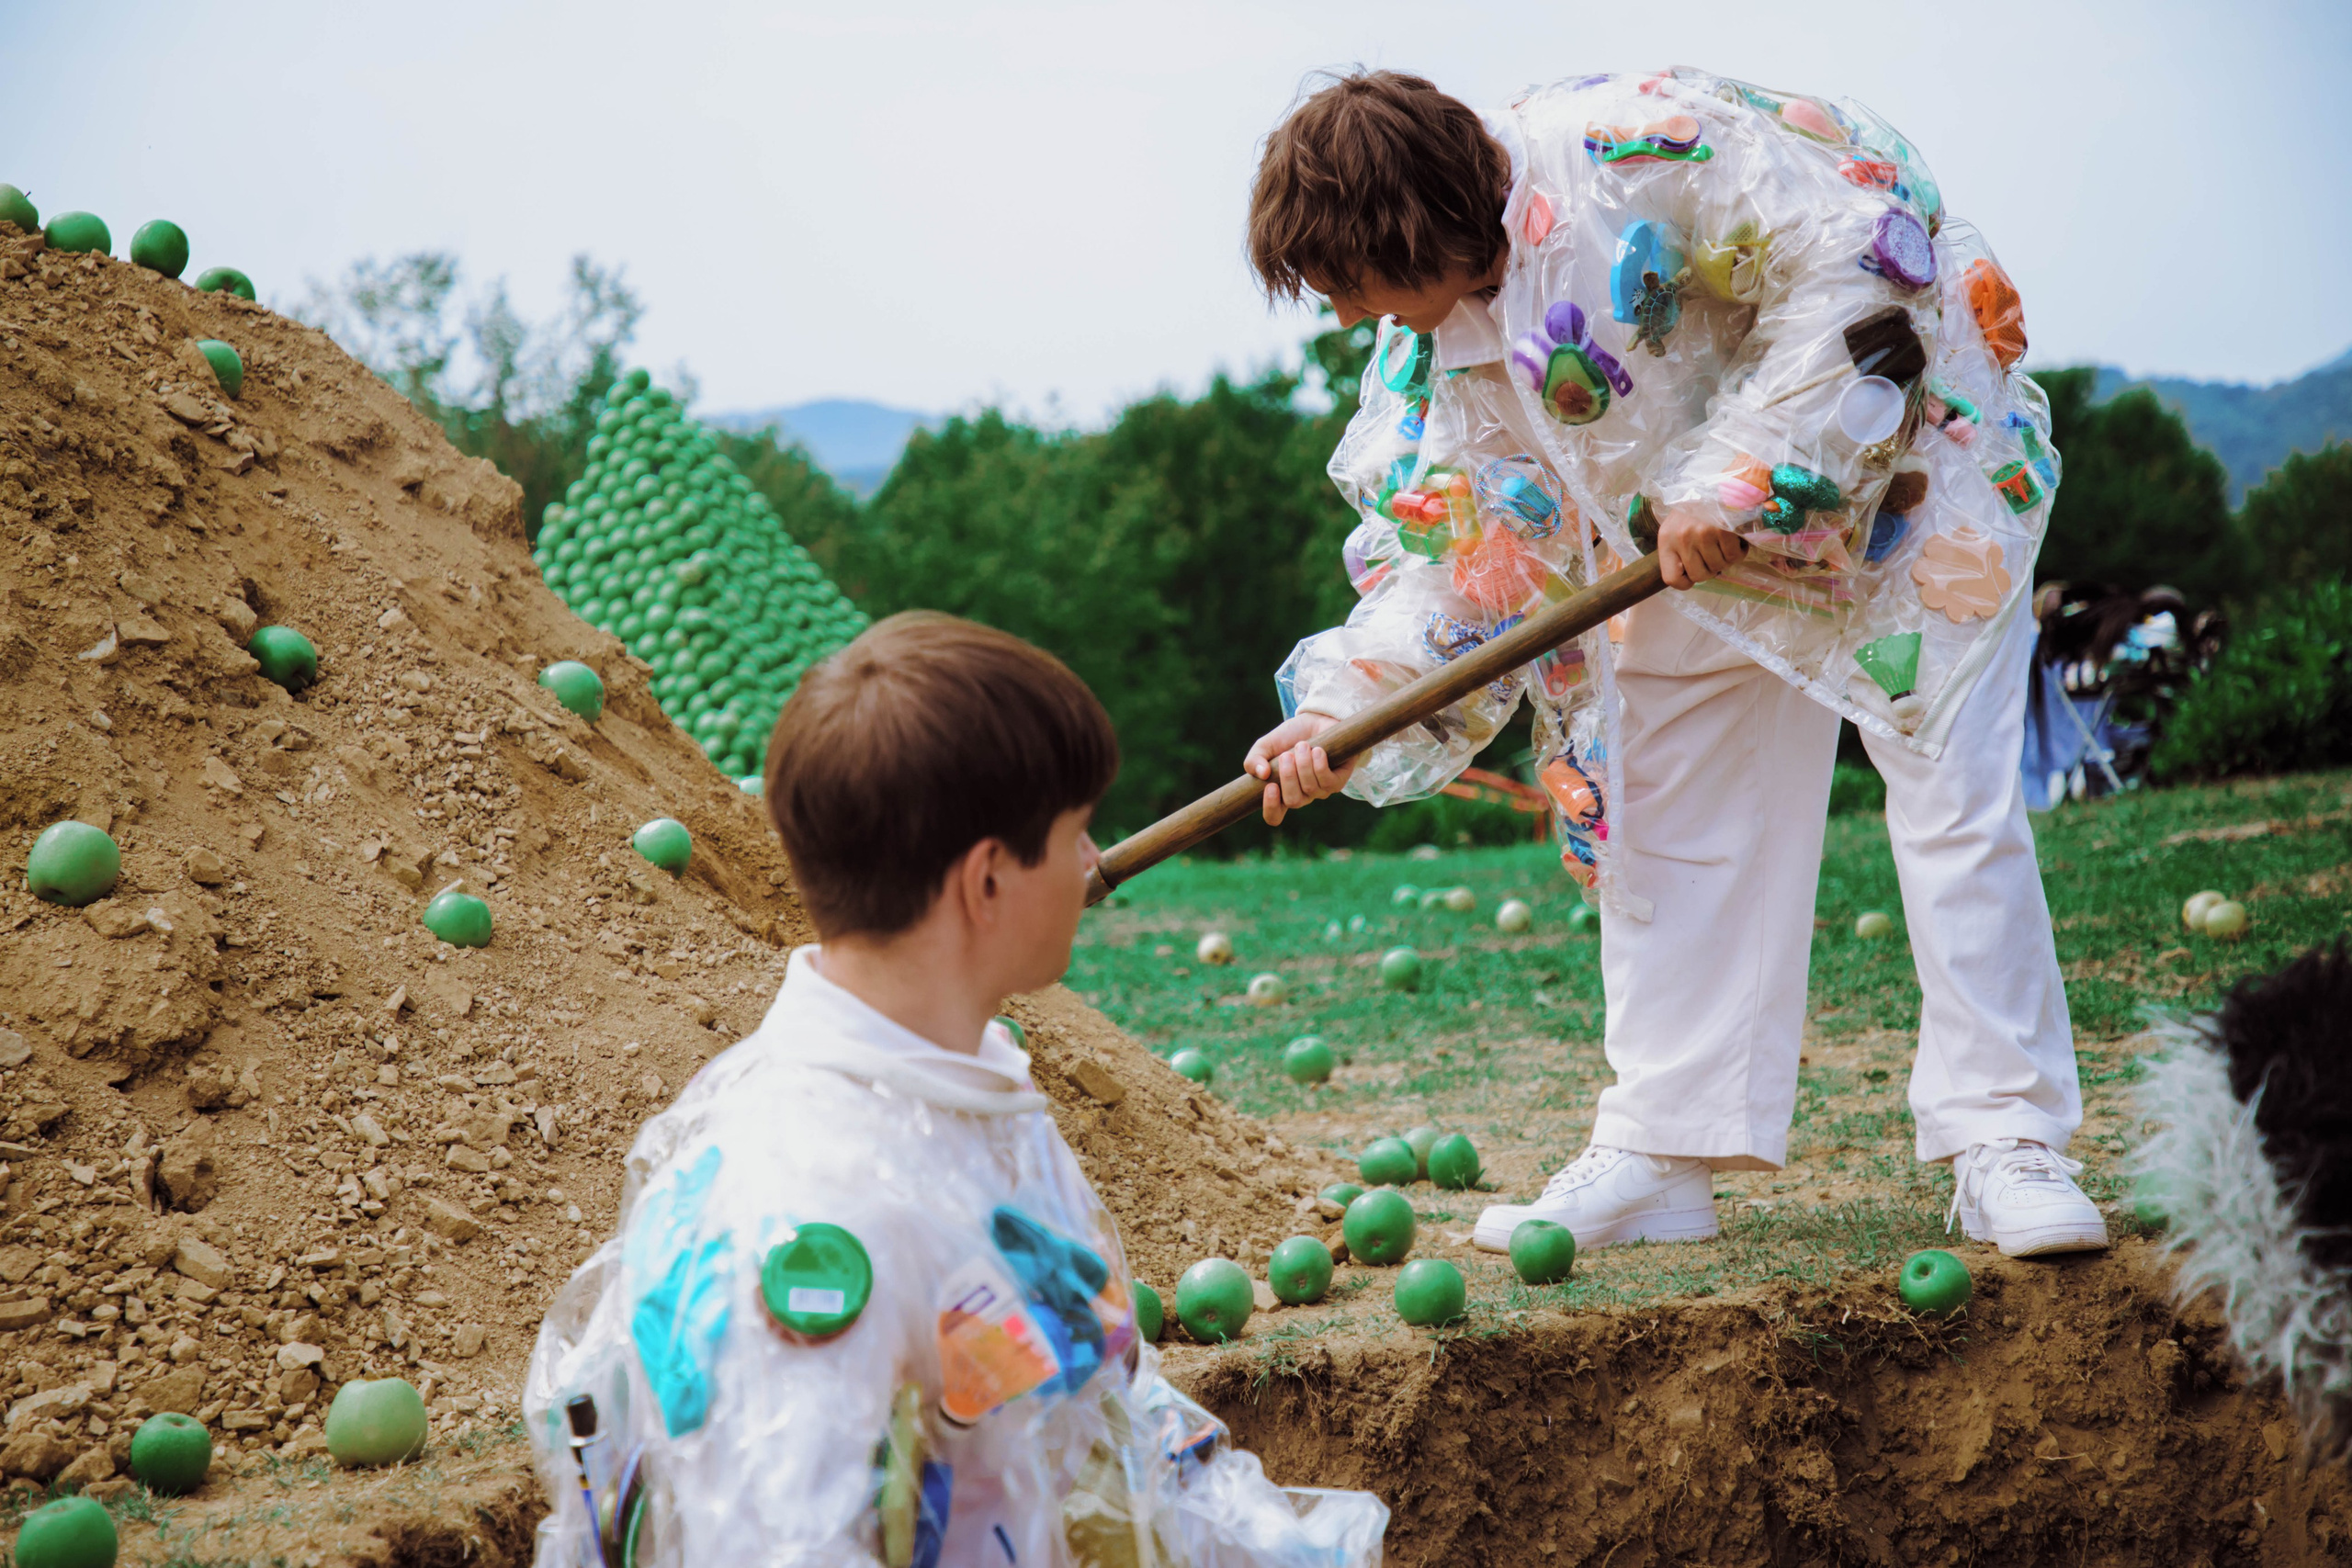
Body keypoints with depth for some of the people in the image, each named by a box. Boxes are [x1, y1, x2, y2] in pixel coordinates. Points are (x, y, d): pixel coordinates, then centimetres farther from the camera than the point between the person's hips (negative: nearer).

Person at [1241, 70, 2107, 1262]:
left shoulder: (1635, 146, -30)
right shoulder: (1440, 353, -4)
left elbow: (1856, 265, -32)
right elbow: (1448, 549, -2)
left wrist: (1733, 480, -31)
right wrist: (1344, 707, -17)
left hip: (1910, 471, -7)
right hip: (1705, 562, 8)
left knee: (1952, 801, -11)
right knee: (1672, 824, 5)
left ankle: (2004, 1142, -3)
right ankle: (1665, 1154, 12)